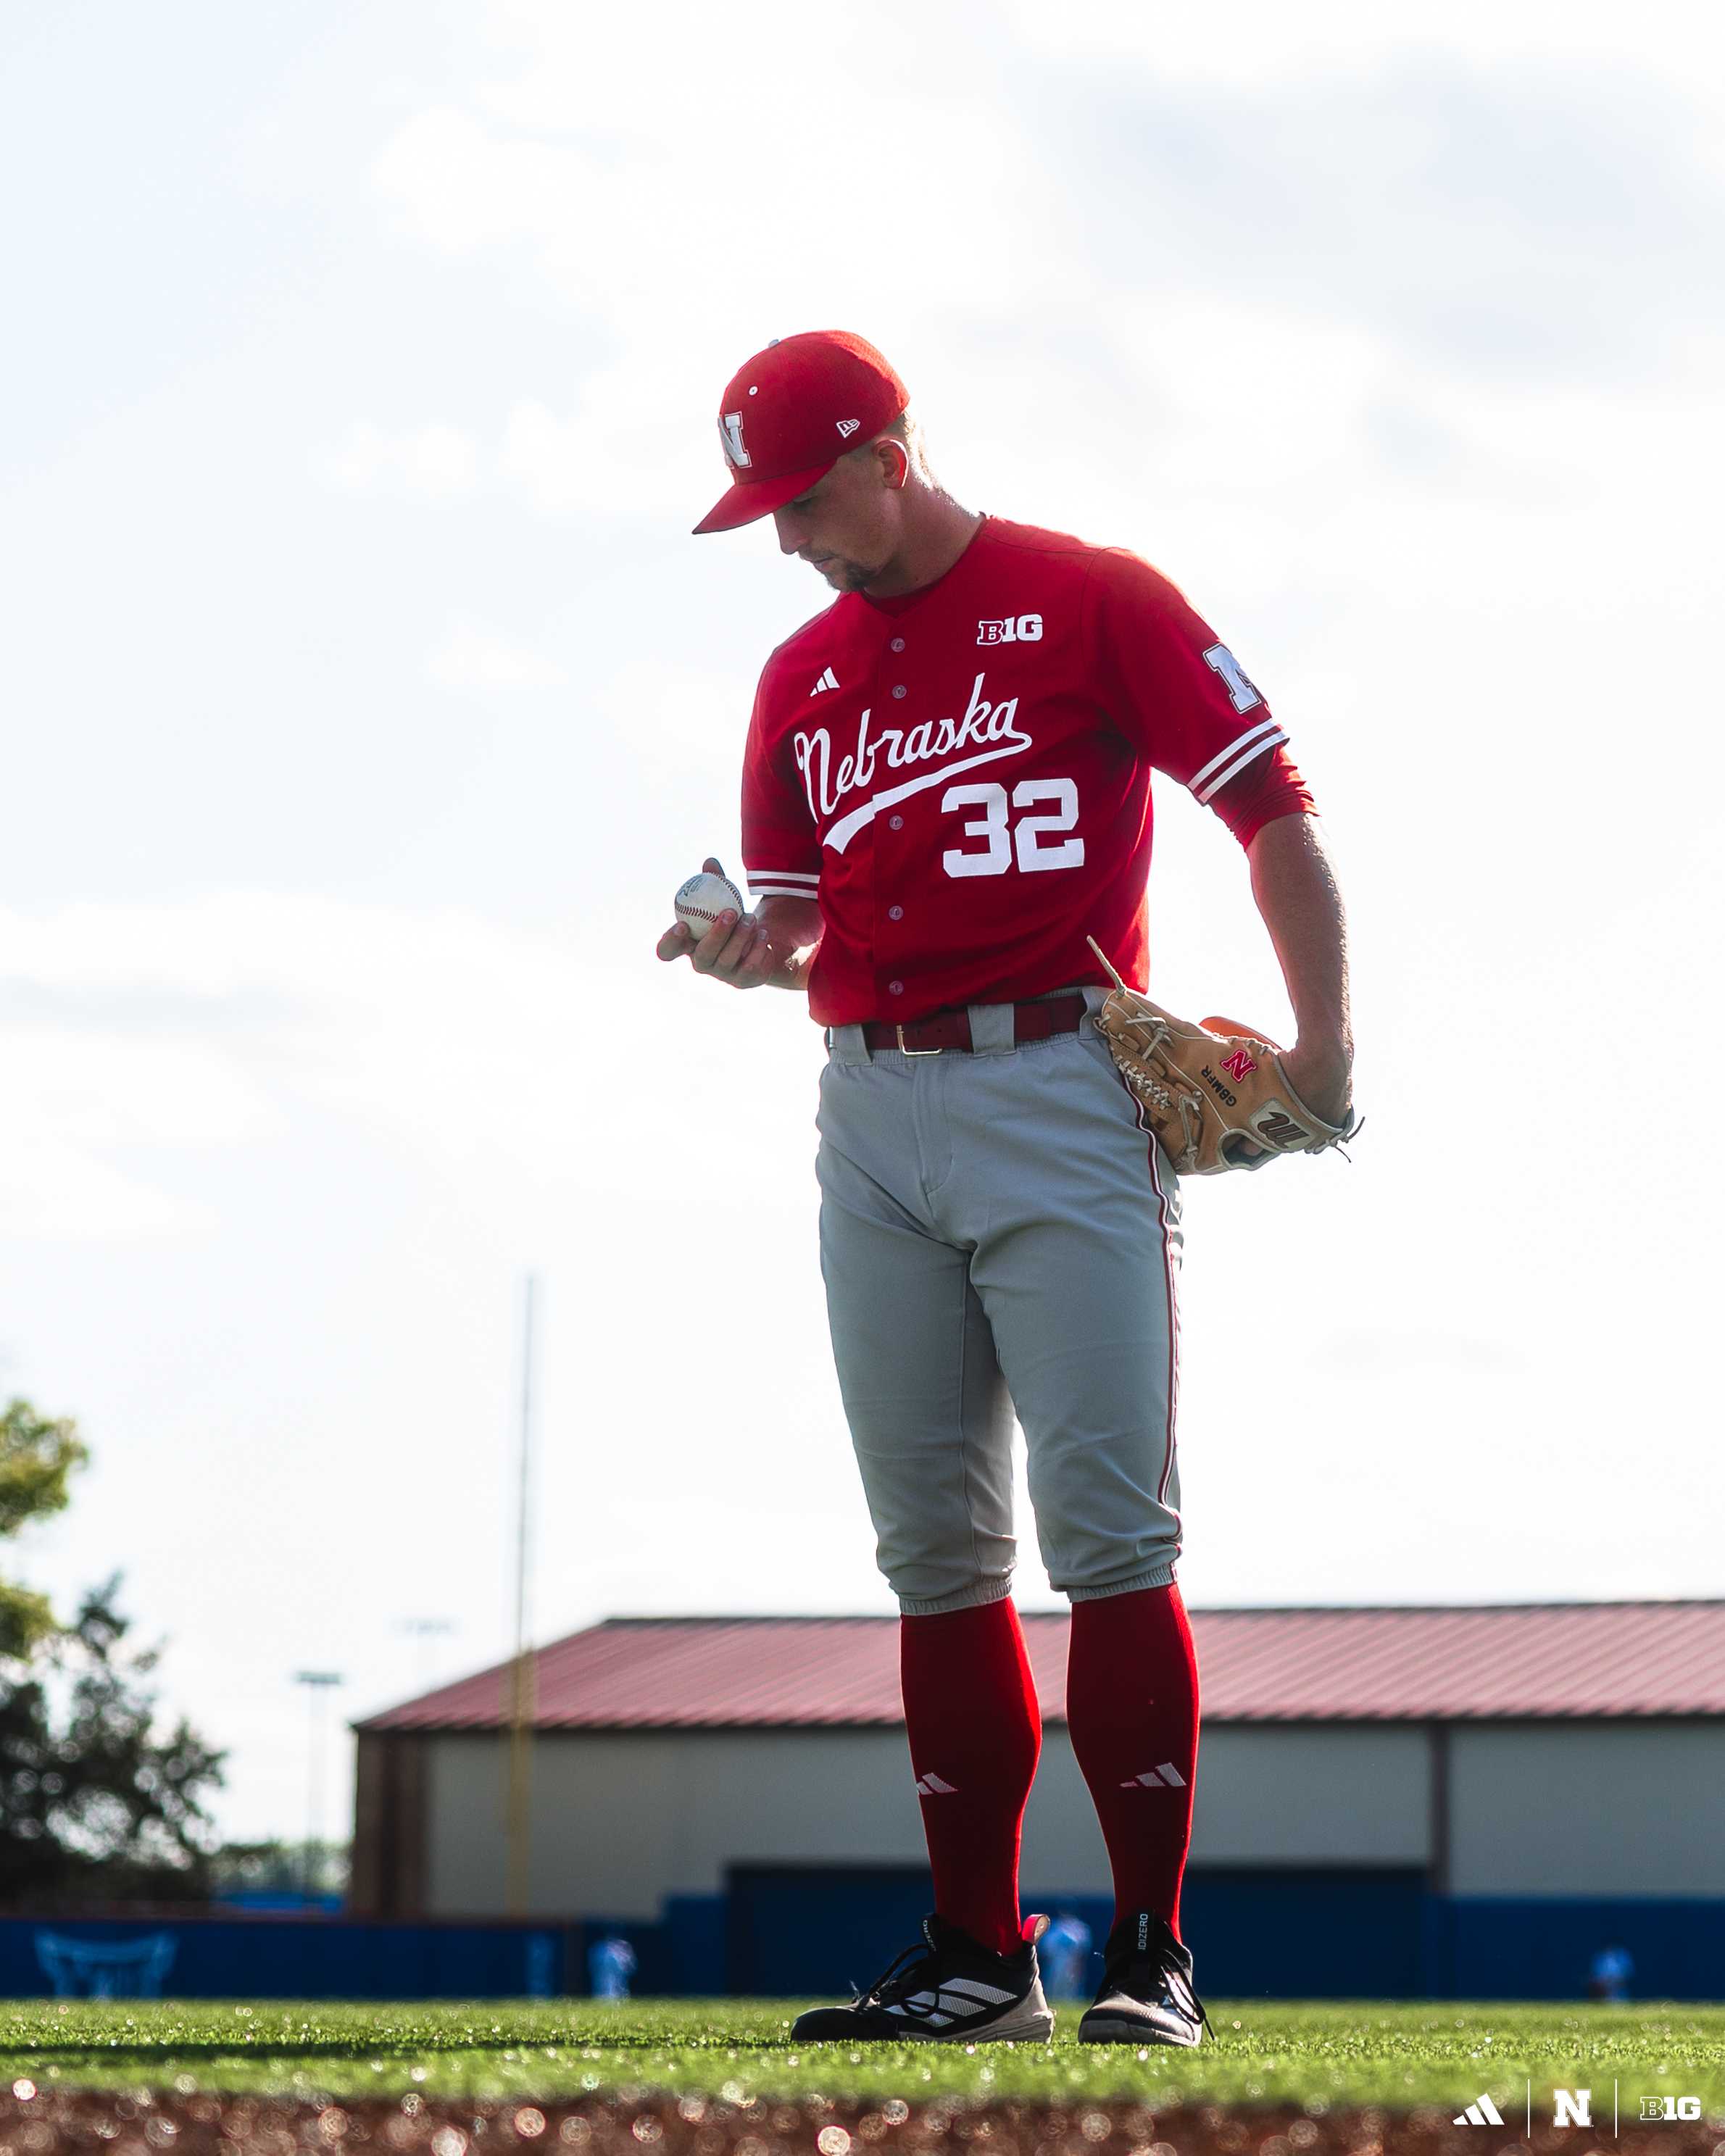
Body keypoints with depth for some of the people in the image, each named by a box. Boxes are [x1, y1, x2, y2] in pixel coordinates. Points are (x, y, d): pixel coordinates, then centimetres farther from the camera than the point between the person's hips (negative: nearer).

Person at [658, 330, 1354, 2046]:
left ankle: (1150, 1953, -6)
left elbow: (1270, 807, -3)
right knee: (932, 1548, 5)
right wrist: (745, 949, -7)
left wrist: (1324, 1048, -11)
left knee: (1107, 1527, -9)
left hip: (1063, 1099, -6)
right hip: (873, 1116, 6)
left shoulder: (1093, 602, 0)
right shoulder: (802, 678, 17)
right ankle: (975, 1955, 10)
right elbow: (800, 927, 17)